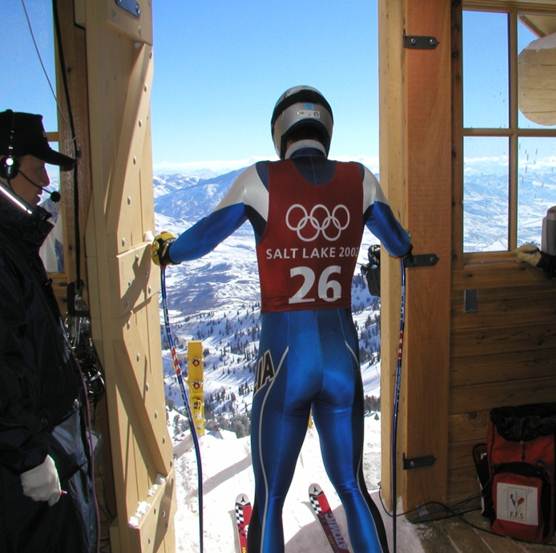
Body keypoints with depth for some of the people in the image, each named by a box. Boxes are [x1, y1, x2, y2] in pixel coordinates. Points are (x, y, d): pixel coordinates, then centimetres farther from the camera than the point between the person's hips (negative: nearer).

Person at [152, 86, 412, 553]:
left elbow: (201, 240, 2)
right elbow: (401, 246, 14)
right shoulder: (360, 180, 2)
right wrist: (406, 249, 39)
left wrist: (165, 251, 24)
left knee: (269, 501, 14)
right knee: (353, 489, 21)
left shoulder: (261, 180, -6)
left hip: (285, 356, -3)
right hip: (344, 355, 3)